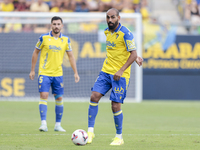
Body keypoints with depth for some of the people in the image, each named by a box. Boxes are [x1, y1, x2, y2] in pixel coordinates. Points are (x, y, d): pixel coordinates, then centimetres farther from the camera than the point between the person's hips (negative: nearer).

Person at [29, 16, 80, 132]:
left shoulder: (66, 40, 3)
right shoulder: (44, 38, -4)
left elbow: (71, 56, 9)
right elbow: (36, 53, 6)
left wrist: (76, 73, 3)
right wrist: (32, 70, 5)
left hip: (58, 73, 3)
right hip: (44, 73, -3)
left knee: (59, 98, 4)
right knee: (44, 95, -13)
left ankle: (58, 124, 14)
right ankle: (43, 123, -14)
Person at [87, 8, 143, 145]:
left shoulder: (125, 33, -14)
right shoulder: (107, 32, 8)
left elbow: (133, 54, -14)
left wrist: (121, 71, -20)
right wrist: (135, 57, 11)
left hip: (121, 74, -6)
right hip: (106, 71, 6)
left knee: (115, 105, -7)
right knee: (94, 96, -9)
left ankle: (119, 137, 9)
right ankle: (90, 131, -3)